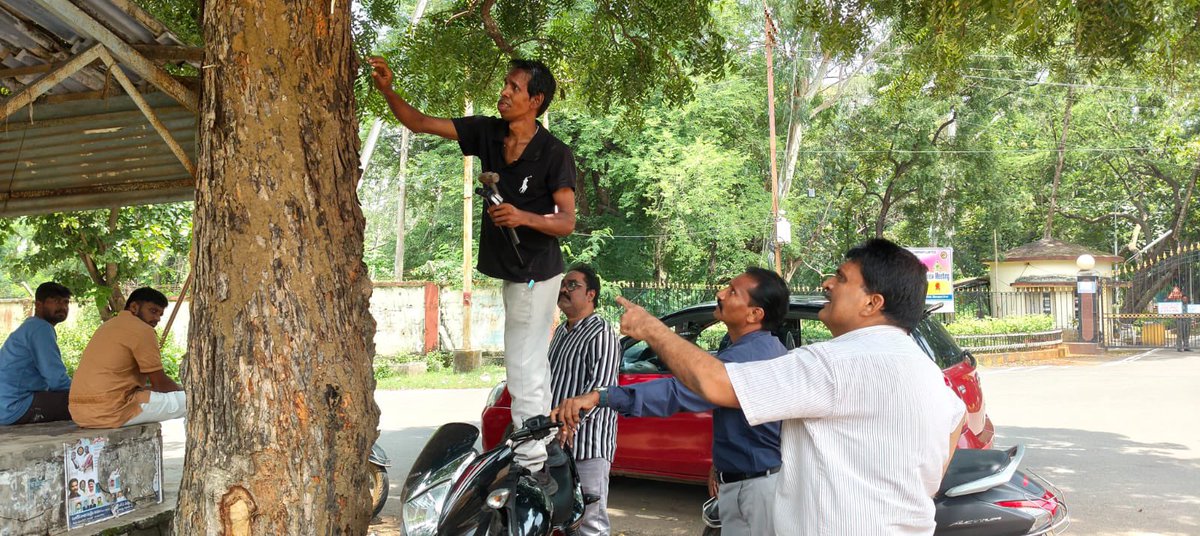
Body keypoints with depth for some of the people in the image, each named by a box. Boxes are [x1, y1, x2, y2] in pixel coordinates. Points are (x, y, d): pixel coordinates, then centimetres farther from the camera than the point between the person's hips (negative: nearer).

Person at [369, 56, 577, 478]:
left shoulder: (555, 154, -15)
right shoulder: (486, 132, 2)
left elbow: (567, 221, -15)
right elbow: (419, 123, 3)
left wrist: (524, 217, -31)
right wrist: (387, 90, -11)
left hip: (535, 273, -8)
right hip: (511, 270, 8)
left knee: (524, 369, -9)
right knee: (532, 367, 17)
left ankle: (530, 464, -3)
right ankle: (541, 452, 29)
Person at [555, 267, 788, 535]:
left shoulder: (747, 356, -26)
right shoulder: (771, 348, 8)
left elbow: (680, 391, -38)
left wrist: (600, 397, -44)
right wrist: (721, 464, 12)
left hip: (753, 488, -10)